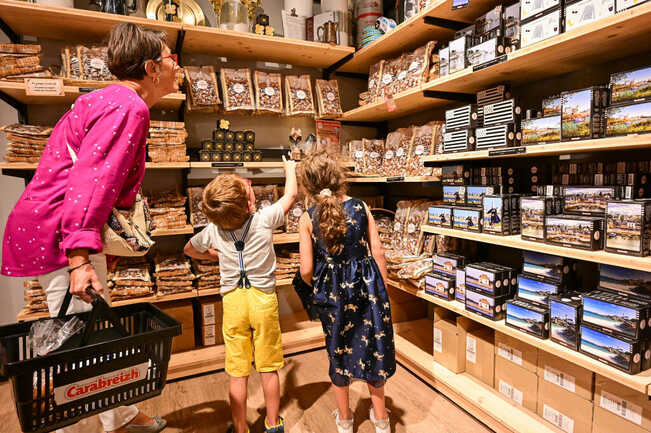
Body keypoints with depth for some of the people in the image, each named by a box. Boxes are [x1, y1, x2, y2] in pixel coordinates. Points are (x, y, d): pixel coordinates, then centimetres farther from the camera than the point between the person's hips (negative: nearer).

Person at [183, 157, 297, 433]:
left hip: (233, 302, 1)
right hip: (263, 299, -1)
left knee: (238, 373, 12)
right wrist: (290, 169, 21)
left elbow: (189, 250, 16)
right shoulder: (264, 219, -12)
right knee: (269, 368, 14)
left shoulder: (213, 230, -4)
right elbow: (291, 195, 5)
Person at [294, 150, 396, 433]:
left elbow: (307, 270, -11)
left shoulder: (308, 219, -11)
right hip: (367, 287, 1)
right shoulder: (361, 207, -6)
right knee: (373, 346, 18)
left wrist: (316, 291, 10)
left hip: (332, 294, -1)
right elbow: (377, 253, -5)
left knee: (338, 350, 19)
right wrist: (382, 290, 7)